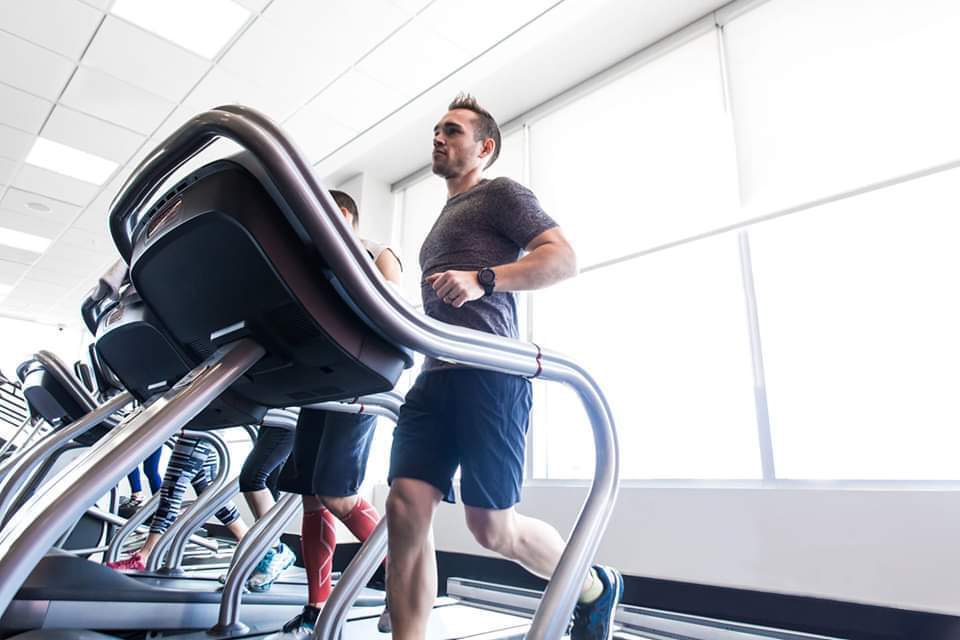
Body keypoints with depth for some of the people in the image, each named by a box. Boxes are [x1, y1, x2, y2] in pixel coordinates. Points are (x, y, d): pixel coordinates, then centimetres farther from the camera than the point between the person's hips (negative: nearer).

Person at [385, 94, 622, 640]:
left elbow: (564, 258, -7)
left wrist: (483, 280, -19)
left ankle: (596, 589, 24)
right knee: (406, 510, -5)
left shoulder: (500, 193, 9)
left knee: (491, 527, -4)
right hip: (435, 375, 8)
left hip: (489, 373, -8)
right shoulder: (445, 217, 32)